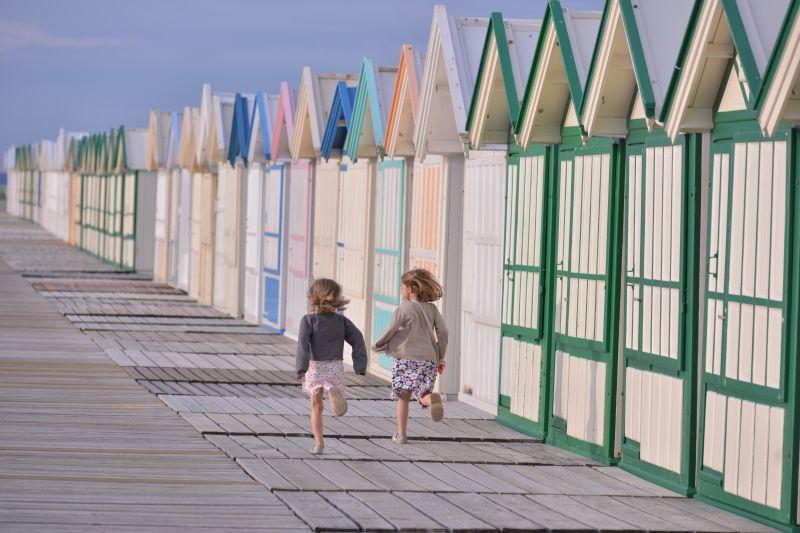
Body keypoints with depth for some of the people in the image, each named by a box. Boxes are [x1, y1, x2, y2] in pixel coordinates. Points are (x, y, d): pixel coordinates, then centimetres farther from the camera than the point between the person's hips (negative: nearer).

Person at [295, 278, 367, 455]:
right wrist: (360, 366, -3)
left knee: (316, 406, 15)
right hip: (335, 366, 1)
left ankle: (318, 443, 12)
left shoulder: (309, 320, -6)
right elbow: (358, 340, -2)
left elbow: (303, 343, -18)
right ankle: (334, 393, -34)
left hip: (315, 366, -1)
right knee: (338, 412, -1)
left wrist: (301, 367, -24)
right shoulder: (341, 320, 4)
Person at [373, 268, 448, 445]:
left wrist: (377, 346, 13)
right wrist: (440, 358, 14)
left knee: (403, 397, 10)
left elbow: (390, 331, -5)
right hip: (429, 358, 3)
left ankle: (401, 434, 12)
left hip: (406, 358, -3)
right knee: (423, 395, 0)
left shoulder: (403, 309, -5)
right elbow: (442, 332, 5)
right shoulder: (432, 309, 8)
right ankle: (432, 398, -36)